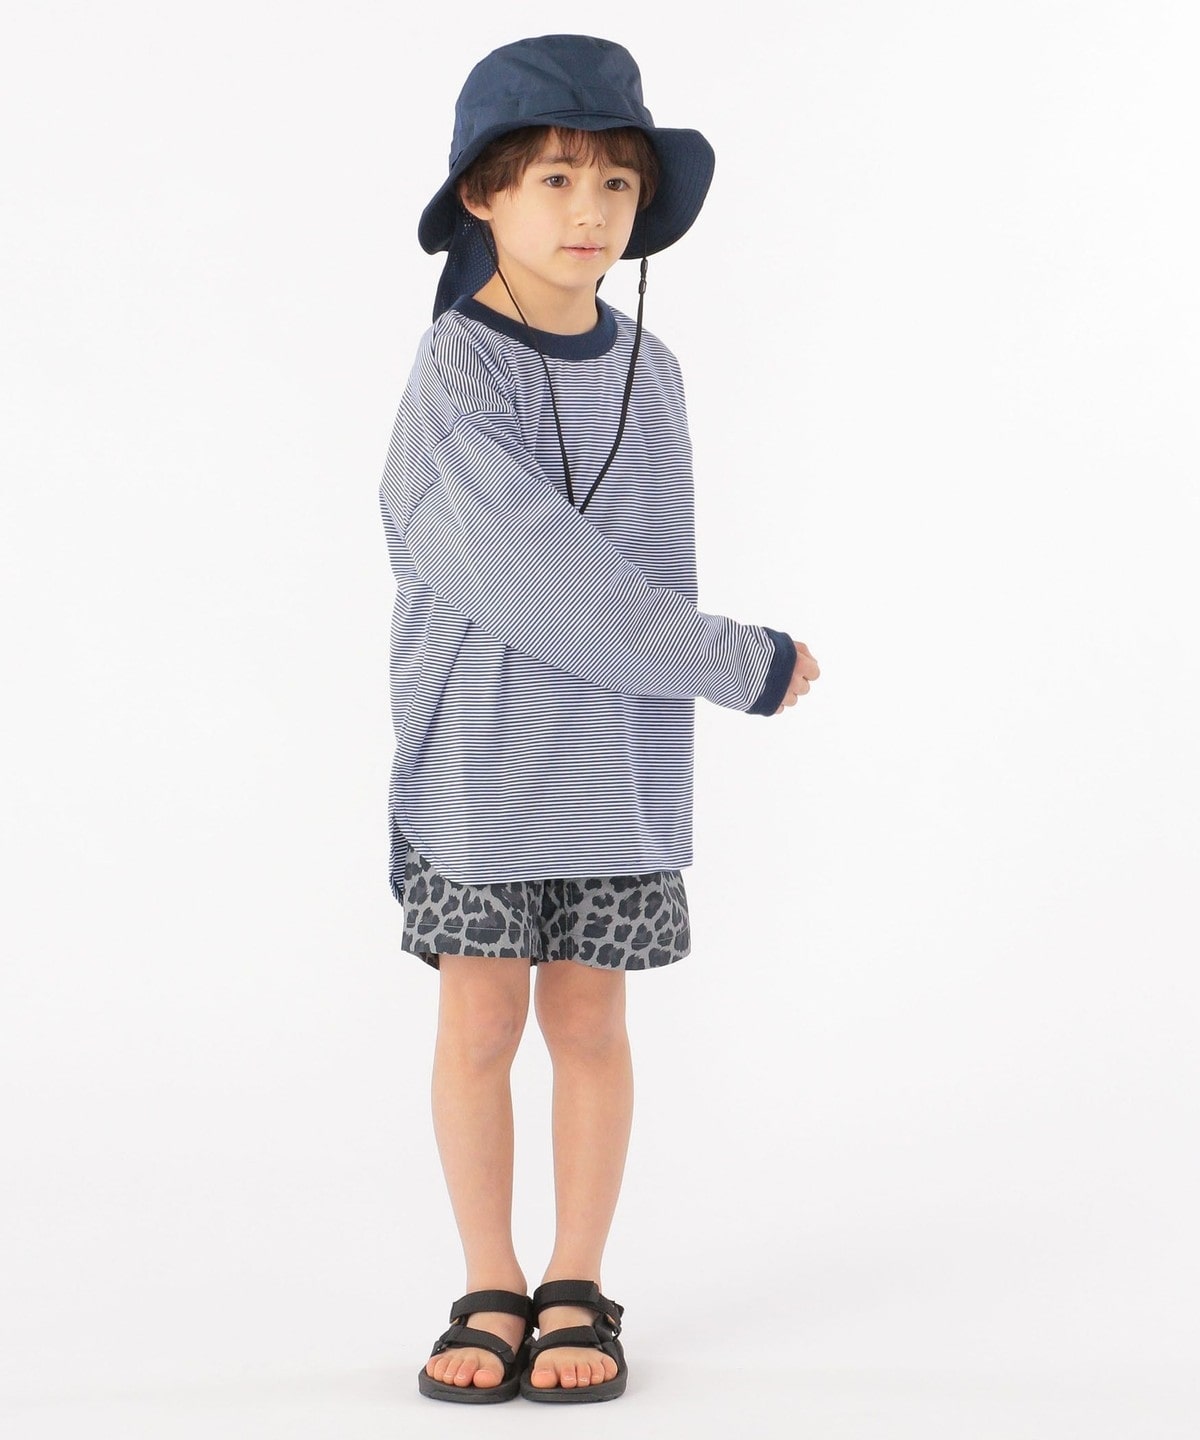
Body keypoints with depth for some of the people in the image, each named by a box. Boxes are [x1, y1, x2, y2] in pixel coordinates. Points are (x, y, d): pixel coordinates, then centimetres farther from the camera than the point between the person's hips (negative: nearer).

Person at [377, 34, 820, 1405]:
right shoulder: (453, 375, -12)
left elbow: (650, 571, 7)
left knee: (589, 1020, 8)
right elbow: (535, 581, -19)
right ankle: (491, 1290, 19)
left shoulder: (648, 372, 3)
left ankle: (576, 1289, 20)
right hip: (479, 762, -3)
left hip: (614, 763, 3)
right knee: (480, 1023, 4)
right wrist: (740, 665, -16)